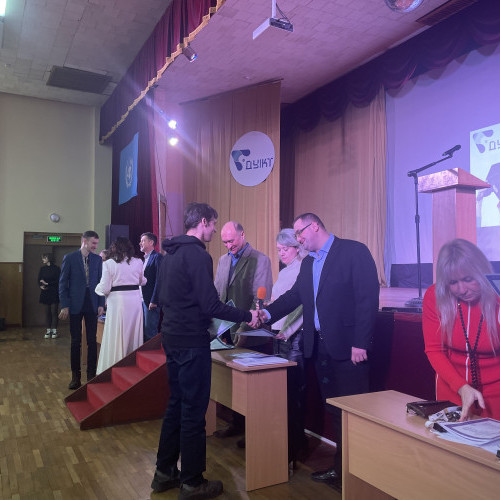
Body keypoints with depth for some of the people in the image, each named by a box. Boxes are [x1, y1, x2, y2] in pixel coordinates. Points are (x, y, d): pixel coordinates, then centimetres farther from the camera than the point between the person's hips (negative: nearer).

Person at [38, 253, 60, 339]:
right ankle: (48, 331, 11)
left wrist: (47, 284, -14)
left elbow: (58, 281, -9)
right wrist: (41, 286, -9)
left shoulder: (56, 269, -5)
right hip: (45, 293, 4)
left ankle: (54, 330, 4)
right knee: (47, 312, 5)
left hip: (54, 294, -4)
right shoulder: (42, 269, 10)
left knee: (54, 312, -3)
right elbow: (39, 280, 11)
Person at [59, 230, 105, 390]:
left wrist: (101, 304, 1)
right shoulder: (69, 258, -1)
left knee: (92, 341, 4)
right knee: (76, 341, 5)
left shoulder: (97, 259, 6)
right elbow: (63, 283, -1)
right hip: (75, 305, -2)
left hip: (92, 305, 2)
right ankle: (76, 376, 15)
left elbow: (100, 282, 8)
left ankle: (91, 374, 12)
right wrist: (64, 305, -7)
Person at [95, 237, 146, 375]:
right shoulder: (137, 262, 5)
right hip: (135, 301, 3)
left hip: (117, 301, -3)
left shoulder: (109, 263, -4)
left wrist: (97, 288, 15)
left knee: (116, 337, 4)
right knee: (133, 333, 13)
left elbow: (105, 288, -7)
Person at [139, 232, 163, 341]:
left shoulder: (157, 257, -9)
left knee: (150, 331, -4)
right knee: (143, 331, 11)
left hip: (150, 301, -8)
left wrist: (154, 301, -20)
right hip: (142, 300, 8)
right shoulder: (144, 259, 18)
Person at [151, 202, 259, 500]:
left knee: (176, 404, 18)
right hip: (192, 342, -9)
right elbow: (210, 305, -21)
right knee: (194, 410, 2)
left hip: (172, 338, 9)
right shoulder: (198, 255, -17)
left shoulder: (171, 254, 11)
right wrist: (247, 316, -12)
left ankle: (165, 472, 29)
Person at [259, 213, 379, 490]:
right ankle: (340, 468, 28)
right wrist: (269, 313, -3)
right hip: (319, 347, 7)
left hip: (347, 347, -7)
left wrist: (361, 343, -17)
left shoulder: (353, 251, -9)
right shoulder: (308, 262, 14)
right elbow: (294, 295, 13)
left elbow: (368, 298, -14)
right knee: (334, 411, 15)